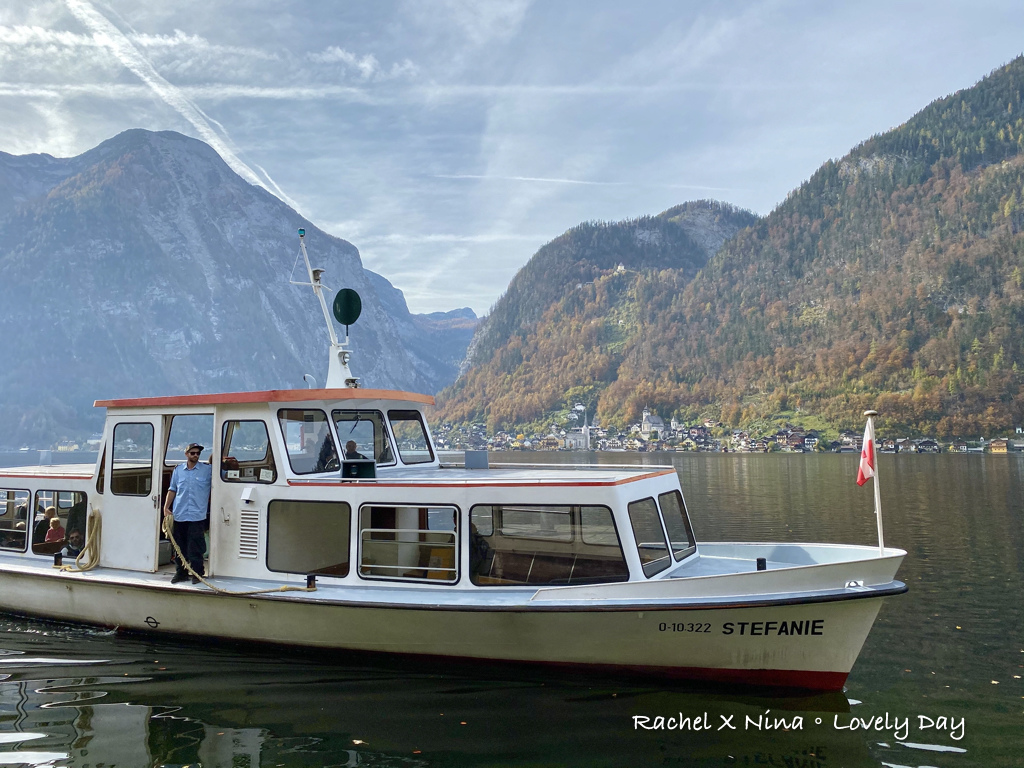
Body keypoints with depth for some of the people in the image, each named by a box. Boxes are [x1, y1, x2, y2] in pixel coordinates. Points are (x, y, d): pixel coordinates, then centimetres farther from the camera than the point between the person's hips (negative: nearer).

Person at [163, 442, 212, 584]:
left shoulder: (207, 470, 3)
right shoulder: (178, 470, 12)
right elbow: (172, 490, 14)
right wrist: (166, 507, 7)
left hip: (197, 515, -3)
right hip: (179, 514, 3)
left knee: (195, 547, -4)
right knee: (180, 546, 9)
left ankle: (197, 573, 4)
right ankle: (180, 572, 18)